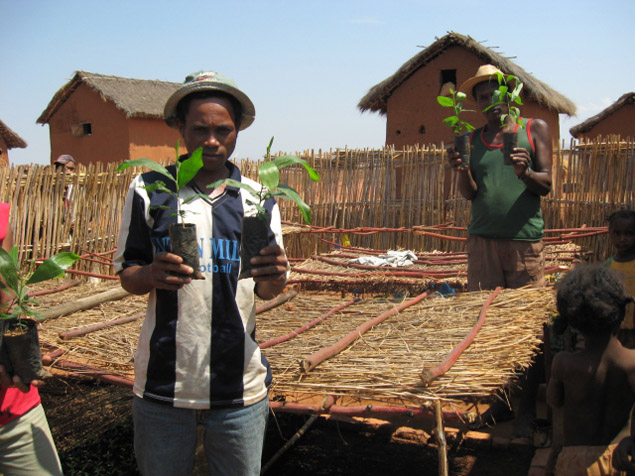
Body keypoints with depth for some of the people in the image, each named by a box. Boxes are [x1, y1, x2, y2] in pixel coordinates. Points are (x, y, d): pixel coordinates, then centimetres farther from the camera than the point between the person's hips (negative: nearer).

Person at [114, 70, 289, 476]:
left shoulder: (259, 198, 4)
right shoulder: (148, 191, -1)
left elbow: (266, 290, 7)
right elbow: (127, 275, 4)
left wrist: (274, 279, -17)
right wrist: (153, 275, -19)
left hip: (240, 383, 1)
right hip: (163, 382, -1)